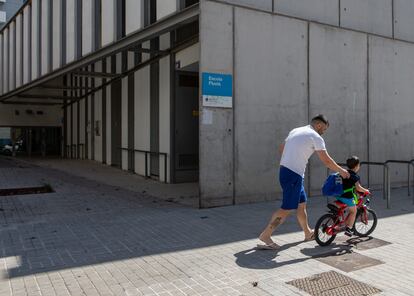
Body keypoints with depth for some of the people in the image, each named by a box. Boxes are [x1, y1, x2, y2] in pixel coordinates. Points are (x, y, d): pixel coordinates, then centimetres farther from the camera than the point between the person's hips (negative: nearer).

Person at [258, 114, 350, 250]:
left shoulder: (295, 131, 17)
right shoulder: (316, 137, -7)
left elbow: (281, 149, 23)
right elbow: (327, 161, -8)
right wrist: (341, 171, 6)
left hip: (284, 169, 9)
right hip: (294, 174, -9)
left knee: (301, 204, 19)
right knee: (287, 208, -6)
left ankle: (308, 233, 33)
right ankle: (265, 235, -6)